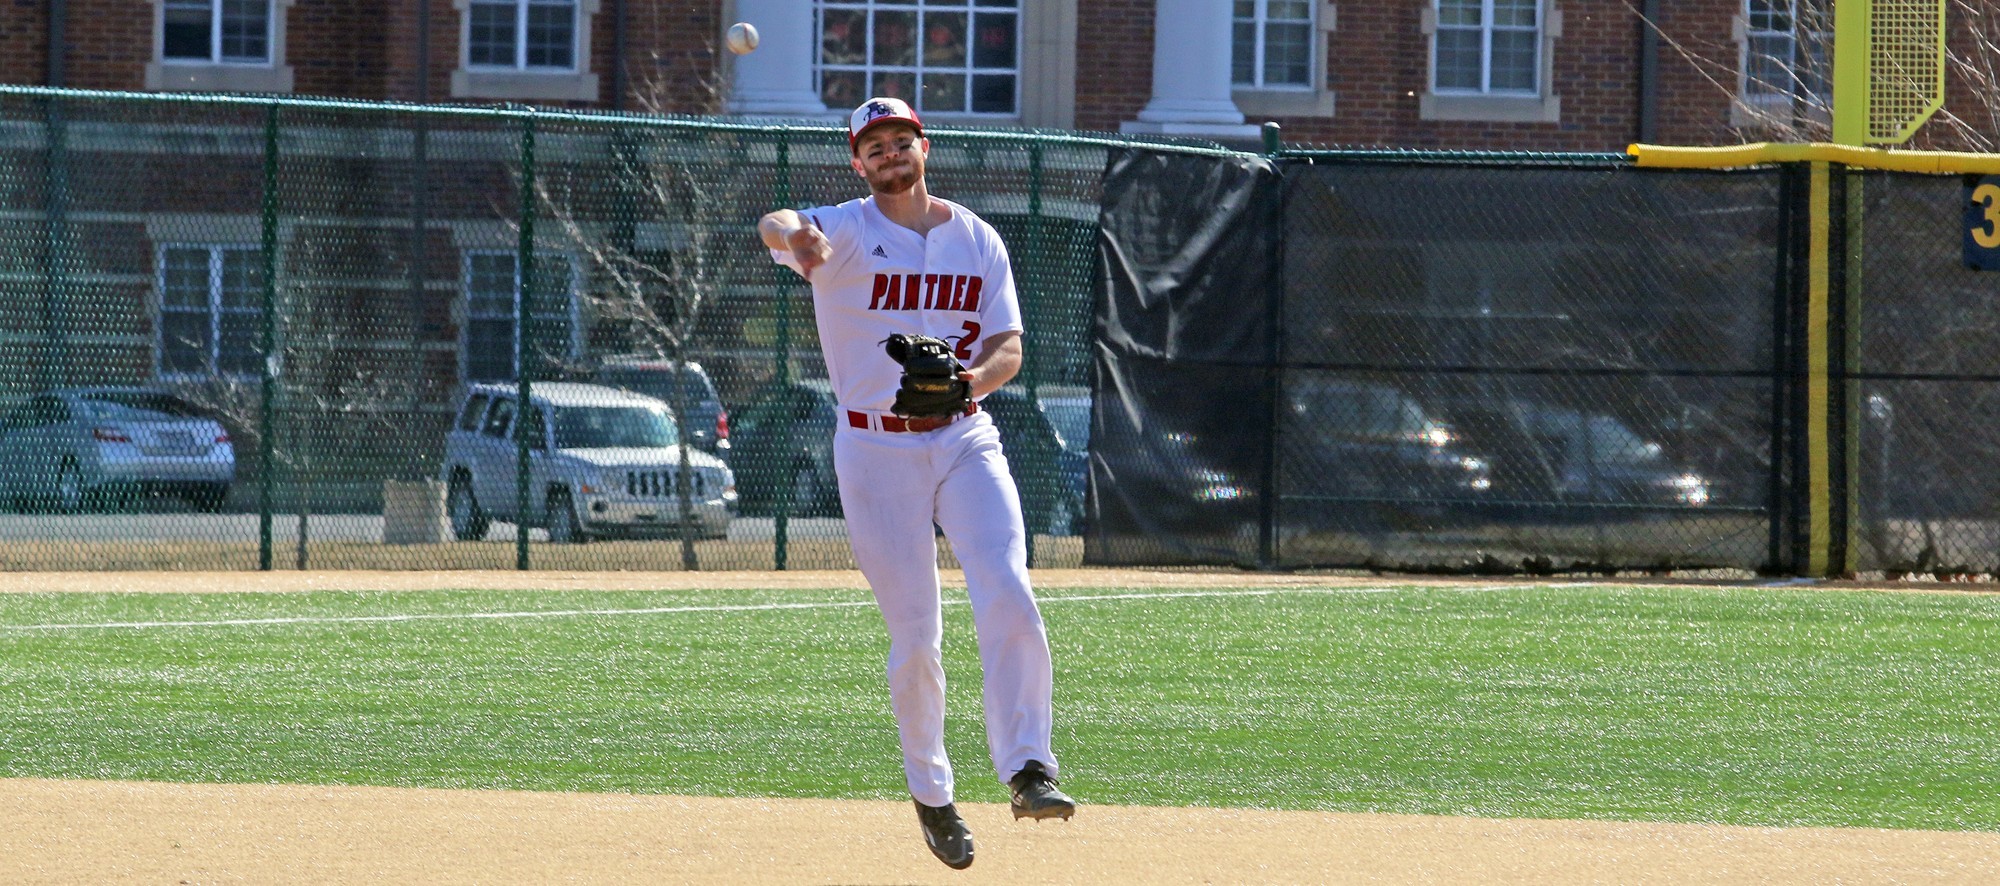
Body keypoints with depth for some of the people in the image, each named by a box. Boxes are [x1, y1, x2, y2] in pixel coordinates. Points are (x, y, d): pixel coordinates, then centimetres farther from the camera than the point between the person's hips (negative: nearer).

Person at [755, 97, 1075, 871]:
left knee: (1008, 598, -18)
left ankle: (1026, 768, -14)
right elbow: (775, 225, -28)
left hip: (965, 442, 2)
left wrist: (974, 378, -20)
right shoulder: (845, 233, -6)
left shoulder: (977, 241, 6)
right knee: (915, 636, 1)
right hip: (876, 452, -2)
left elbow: (1010, 347, 4)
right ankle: (929, 792, 19)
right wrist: (795, 235, -54)